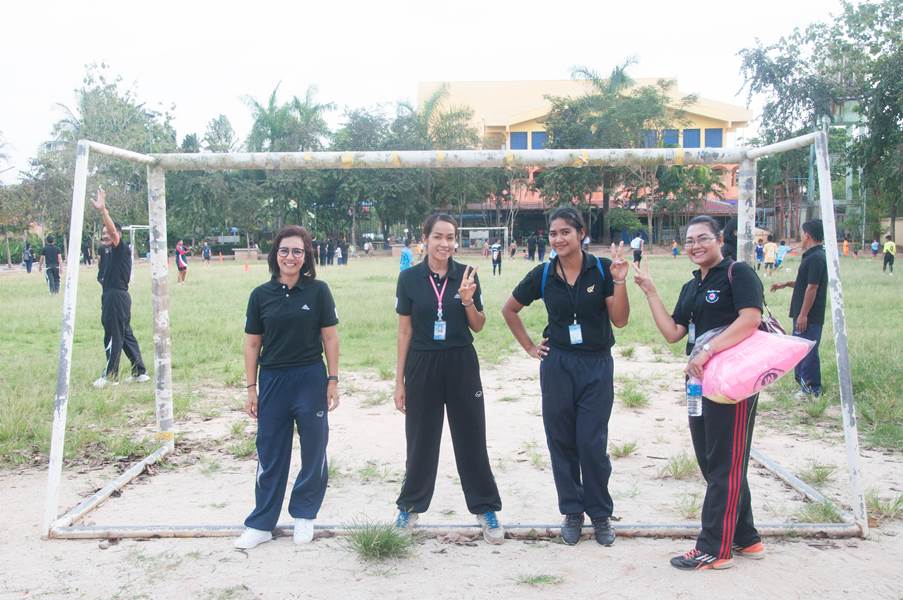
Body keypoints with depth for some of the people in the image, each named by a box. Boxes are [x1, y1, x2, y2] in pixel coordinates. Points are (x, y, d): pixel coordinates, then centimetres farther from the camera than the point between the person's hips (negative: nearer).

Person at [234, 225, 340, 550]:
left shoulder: (318, 291, -4)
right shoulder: (261, 295, 1)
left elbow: (330, 338, 0)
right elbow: (252, 344, 5)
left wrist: (332, 381, -2)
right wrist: (252, 389, 4)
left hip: (311, 379, -1)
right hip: (273, 380, 1)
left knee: (314, 450, 8)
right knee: (270, 454, 7)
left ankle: (304, 515, 25)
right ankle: (261, 524, 17)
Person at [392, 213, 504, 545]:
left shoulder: (466, 275, -3)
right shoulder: (409, 278, -4)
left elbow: (478, 327, 4)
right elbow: (405, 331, 1)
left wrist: (468, 301, -17)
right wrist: (399, 380, 2)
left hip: (461, 364, 0)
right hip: (422, 365, 0)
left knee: (471, 439, 6)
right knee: (421, 440, 11)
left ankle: (486, 508, 19)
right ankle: (410, 506, 28)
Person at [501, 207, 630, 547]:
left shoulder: (602, 270, -6)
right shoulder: (543, 275, -1)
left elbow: (620, 320, -9)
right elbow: (509, 309, 12)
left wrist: (619, 281, -20)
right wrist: (529, 347, 8)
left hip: (596, 366, -2)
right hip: (557, 365, 2)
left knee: (592, 443, -2)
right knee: (561, 441, 7)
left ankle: (600, 514, 16)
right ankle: (572, 512, 22)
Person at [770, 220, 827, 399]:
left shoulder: (816, 258, -18)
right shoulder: (812, 256, 14)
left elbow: (812, 287, -22)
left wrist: (803, 314, -21)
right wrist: (786, 284, 18)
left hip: (810, 316, -10)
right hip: (802, 313, 10)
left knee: (808, 351, -4)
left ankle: (813, 389, 3)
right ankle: (802, 382, 24)